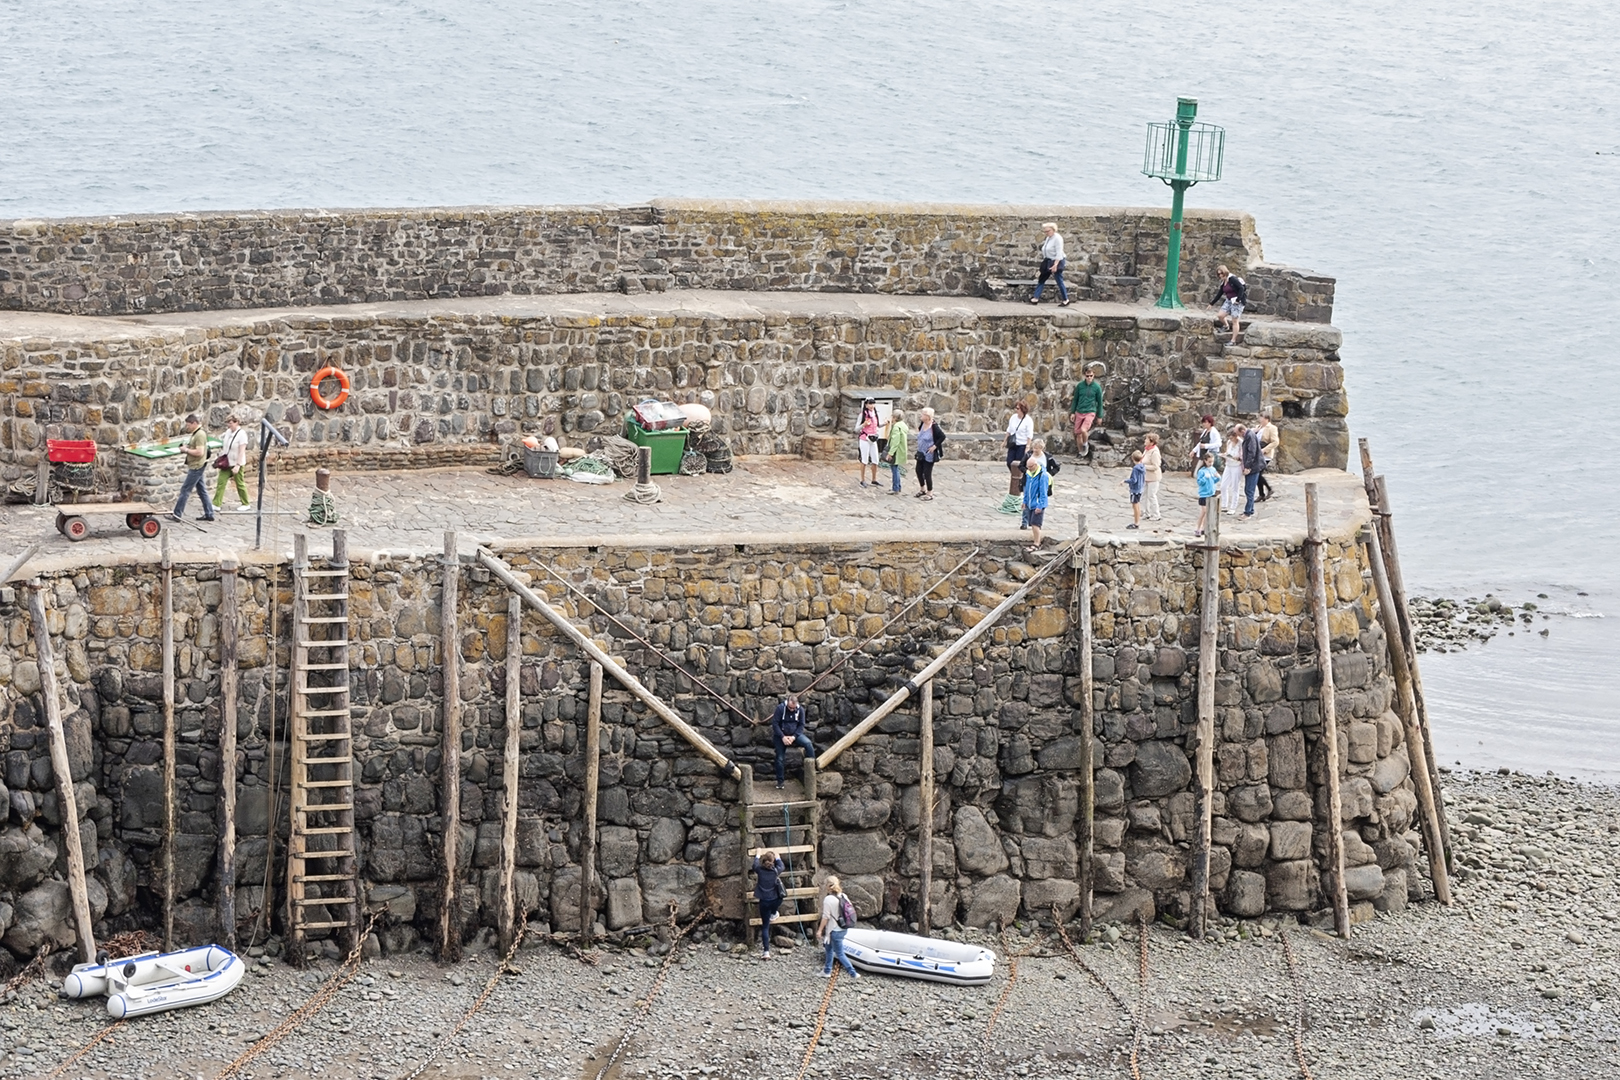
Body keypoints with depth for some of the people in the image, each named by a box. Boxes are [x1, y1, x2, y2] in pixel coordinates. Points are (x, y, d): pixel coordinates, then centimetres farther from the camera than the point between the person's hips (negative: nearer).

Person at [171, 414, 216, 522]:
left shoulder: (200, 434, -19)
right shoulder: (196, 433, 13)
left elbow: (199, 452, -26)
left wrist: (187, 450, -16)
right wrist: (186, 448, 6)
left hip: (196, 467, -11)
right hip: (196, 467, 11)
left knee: (185, 490, -6)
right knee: (202, 490, 13)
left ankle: (177, 514, -2)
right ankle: (209, 514, 16)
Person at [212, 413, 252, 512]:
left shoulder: (242, 434, -18)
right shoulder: (228, 432, 3)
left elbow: (242, 451, -21)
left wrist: (237, 465, -25)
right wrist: (220, 457, 14)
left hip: (237, 463, -7)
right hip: (227, 463, 7)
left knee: (240, 484, 5)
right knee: (221, 482, 0)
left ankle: (246, 504, 20)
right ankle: (217, 504, 1)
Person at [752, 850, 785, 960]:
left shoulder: (759, 870, -8)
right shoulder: (775, 871, -8)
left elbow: (755, 864, 17)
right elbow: (781, 866, 17)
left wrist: (758, 855, 35)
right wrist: (777, 857, 34)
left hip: (764, 902, 0)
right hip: (775, 901, 0)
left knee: (765, 926, 7)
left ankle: (766, 951, 2)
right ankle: (774, 913, 51)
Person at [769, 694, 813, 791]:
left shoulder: (800, 710, -9)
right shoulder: (780, 708, -18)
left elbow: (801, 725, -3)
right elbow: (775, 723, -15)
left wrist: (794, 737, -18)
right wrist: (783, 737, -22)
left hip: (795, 734, 1)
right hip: (781, 735, -1)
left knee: (808, 744, -23)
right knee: (780, 758, 1)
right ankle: (780, 781, 15)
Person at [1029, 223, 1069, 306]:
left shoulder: (1057, 238, -16)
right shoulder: (1048, 238, 10)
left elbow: (1059, 254, -22)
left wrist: (1055, 265, -28)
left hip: (1056, 262, -9)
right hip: (1048, 262, 9)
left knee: (1059, 281, -2)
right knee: (1041, 280, 7)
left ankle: (1065, 300, 8)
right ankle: (1036, 298, 9)